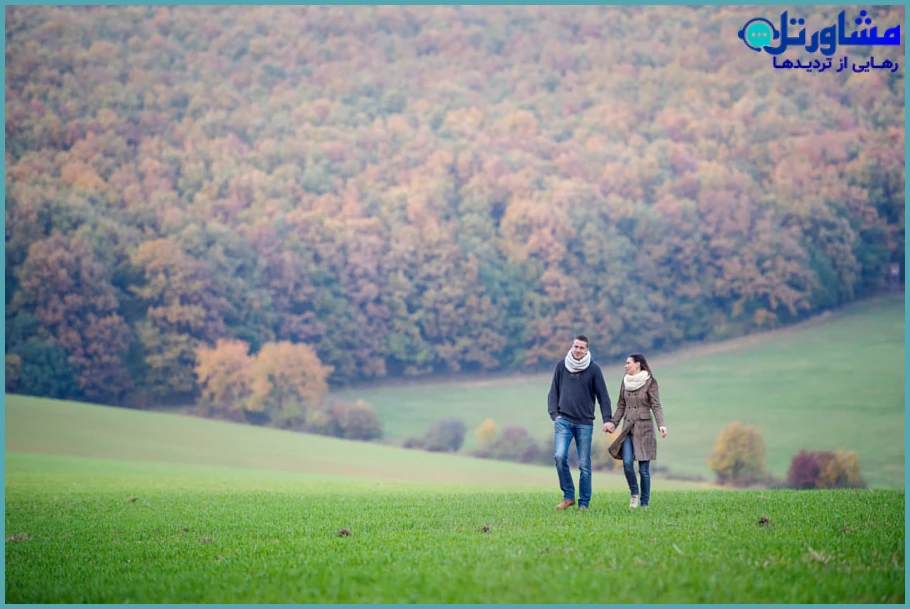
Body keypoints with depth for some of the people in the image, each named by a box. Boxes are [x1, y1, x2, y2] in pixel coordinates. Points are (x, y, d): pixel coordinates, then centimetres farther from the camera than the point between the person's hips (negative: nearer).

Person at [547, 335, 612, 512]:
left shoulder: (594, 369, 0)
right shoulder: (561, 365, 5)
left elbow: (602, 395, 0)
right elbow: (554, 392, 10)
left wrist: (607, 419, -10)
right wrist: (554, 414, -3)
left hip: (585, 423, -1)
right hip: (564, 420, 1)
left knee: (584, 465, 1)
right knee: (560, 456, -16)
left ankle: (584, 503, 10)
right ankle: (568, 496, -3)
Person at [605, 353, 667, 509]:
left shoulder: (650, 382, -5)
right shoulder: (626, 381, 10)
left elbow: (656, 406, -9)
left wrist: (661, 425, -22)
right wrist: (613, 423, 14)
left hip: (644, 428, -4)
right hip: (628, 428, 4)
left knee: (644, 469, -2)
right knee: (627, 463, -13)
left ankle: (644, 503, 8)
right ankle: (634, 493, 10)